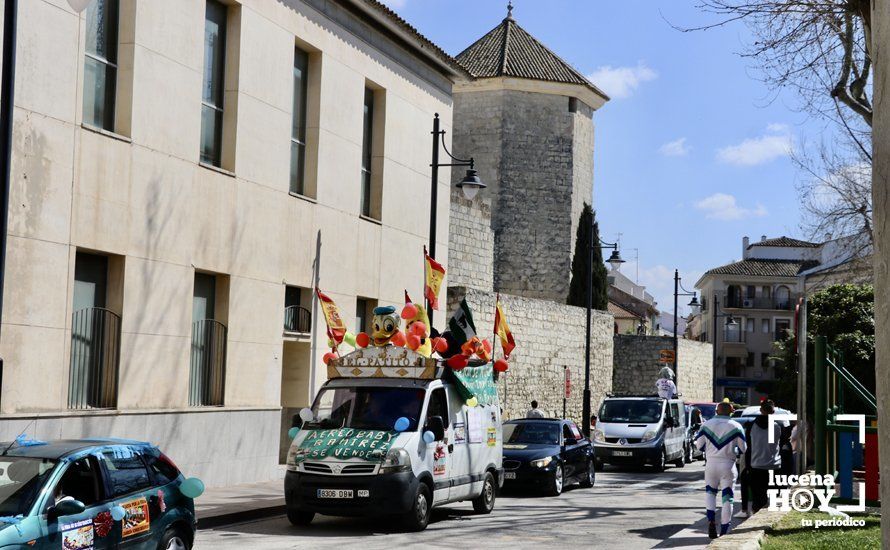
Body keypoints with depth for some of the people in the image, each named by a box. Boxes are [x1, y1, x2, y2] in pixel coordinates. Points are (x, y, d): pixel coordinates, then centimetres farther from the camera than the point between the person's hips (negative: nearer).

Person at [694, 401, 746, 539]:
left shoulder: (707, 424, 1)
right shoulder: (736, 426, -2)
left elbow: (699, 445, 2)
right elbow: (743, 448, 1)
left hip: (711, 463, 1)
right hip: (728, 464, -1)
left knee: (710, 492, 20)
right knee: (727, 496, 5)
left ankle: (711, 520, -1)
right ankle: (724, 530, 5)